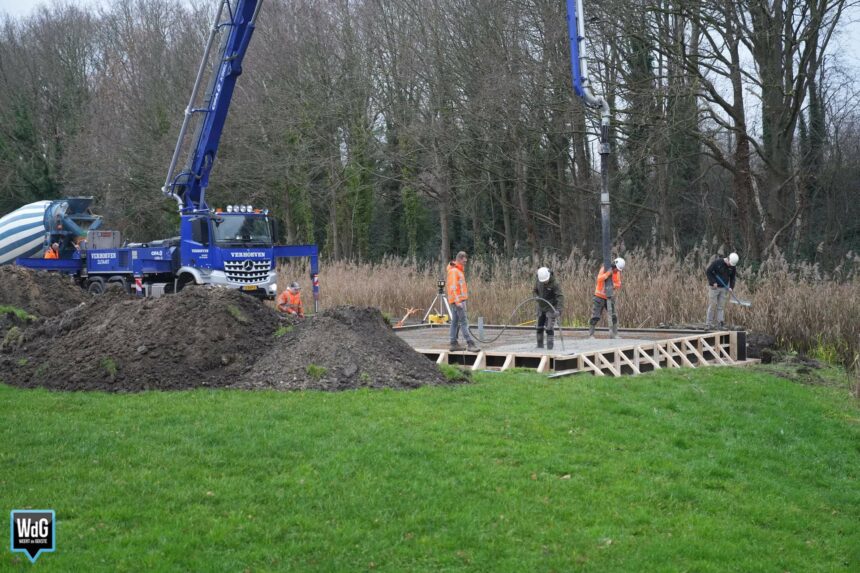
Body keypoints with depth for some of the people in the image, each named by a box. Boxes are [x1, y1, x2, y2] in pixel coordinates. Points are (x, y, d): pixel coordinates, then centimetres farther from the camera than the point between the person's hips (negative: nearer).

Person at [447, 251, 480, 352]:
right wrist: (457, 301, -25)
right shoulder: (453, 271, -13)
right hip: (458, 300, -10)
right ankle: (470, 344, -16)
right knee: (464, 322, -13)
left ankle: (454, 344, 13)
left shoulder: (458, 270, 19)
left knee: (455, 322, 10)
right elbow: (453, 287, -20)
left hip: (459, 300, 10)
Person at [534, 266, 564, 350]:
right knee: (539, 327, 9)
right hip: (541, 308, 6)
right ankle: (540, 345, 21)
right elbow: (535, 291, 12)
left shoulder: (554, 284, -22)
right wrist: (536, 297, -12)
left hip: (551, 308, -6)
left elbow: (560, 297, -28)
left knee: (549, 327, -13)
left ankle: (550, 346, -6)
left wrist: (559, 309, -42)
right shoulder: (538, 282, -5)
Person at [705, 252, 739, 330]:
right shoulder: (717, 262, -14)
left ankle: (720, 322, 3)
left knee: (721, 306, 2)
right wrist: (713, 282, -17)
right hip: (714, 287, -4)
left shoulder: (732, 267, 1)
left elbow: (732, 278, 12)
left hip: (724, 288, 4)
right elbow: (708, 272, -10)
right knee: (712, 306, -5)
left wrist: (731, 287, -4)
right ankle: (708, 324, -3)